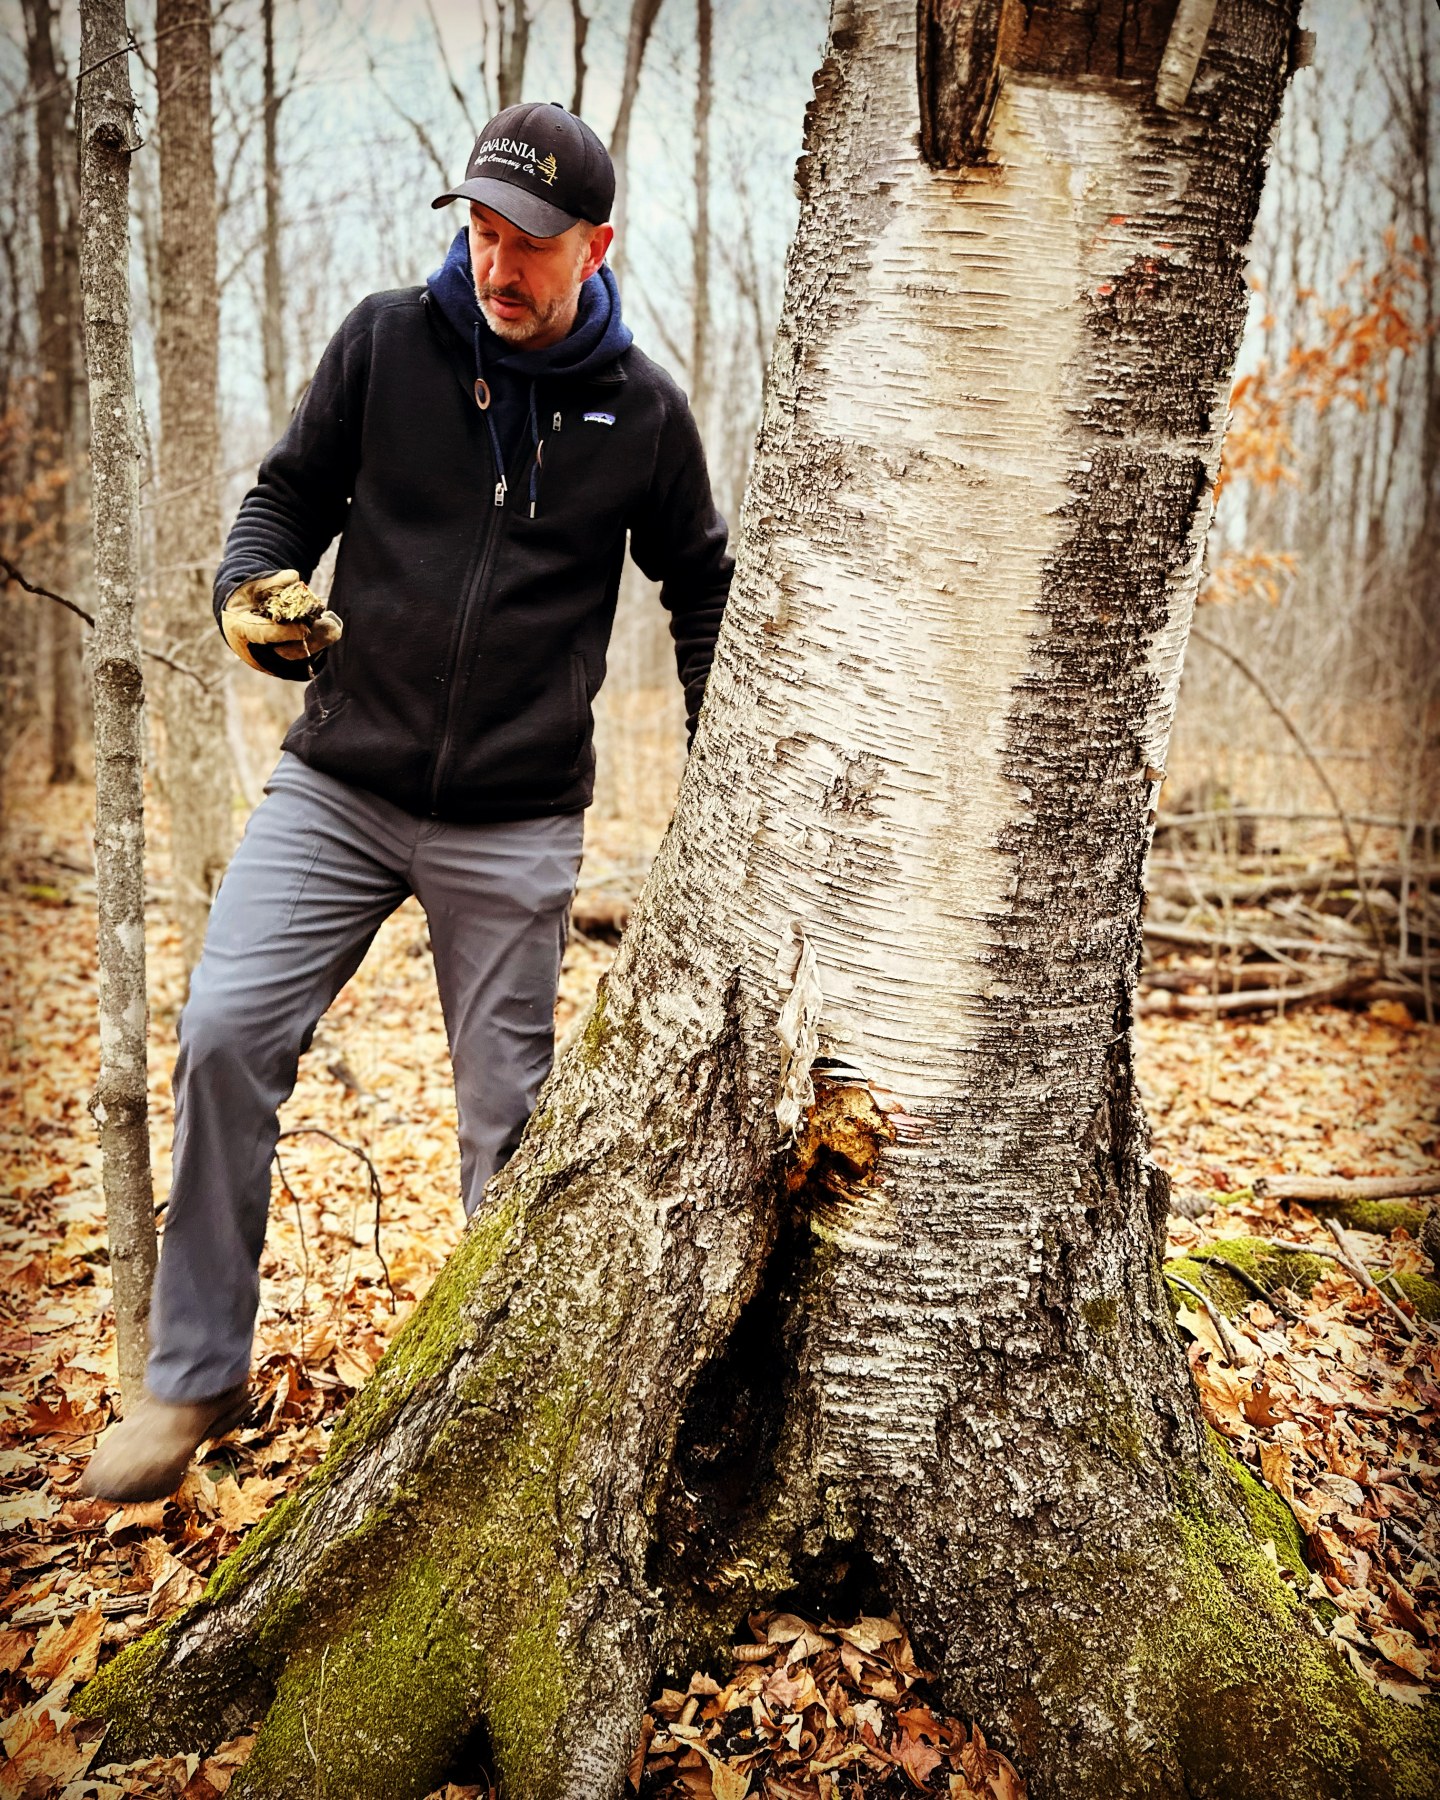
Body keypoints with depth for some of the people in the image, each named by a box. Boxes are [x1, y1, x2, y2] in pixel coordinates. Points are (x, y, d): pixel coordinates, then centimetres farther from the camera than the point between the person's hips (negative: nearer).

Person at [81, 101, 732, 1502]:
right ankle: (195, 1372, 9)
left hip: (517, 825, 0)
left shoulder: (642, 410, 3)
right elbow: (290, 491, 10)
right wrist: (251, 590, -12)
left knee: (506, 1113, 4)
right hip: (336, 782, 1)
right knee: (225, 1033, -12)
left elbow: (701, 586, 15)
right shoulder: (386, 341, 2)